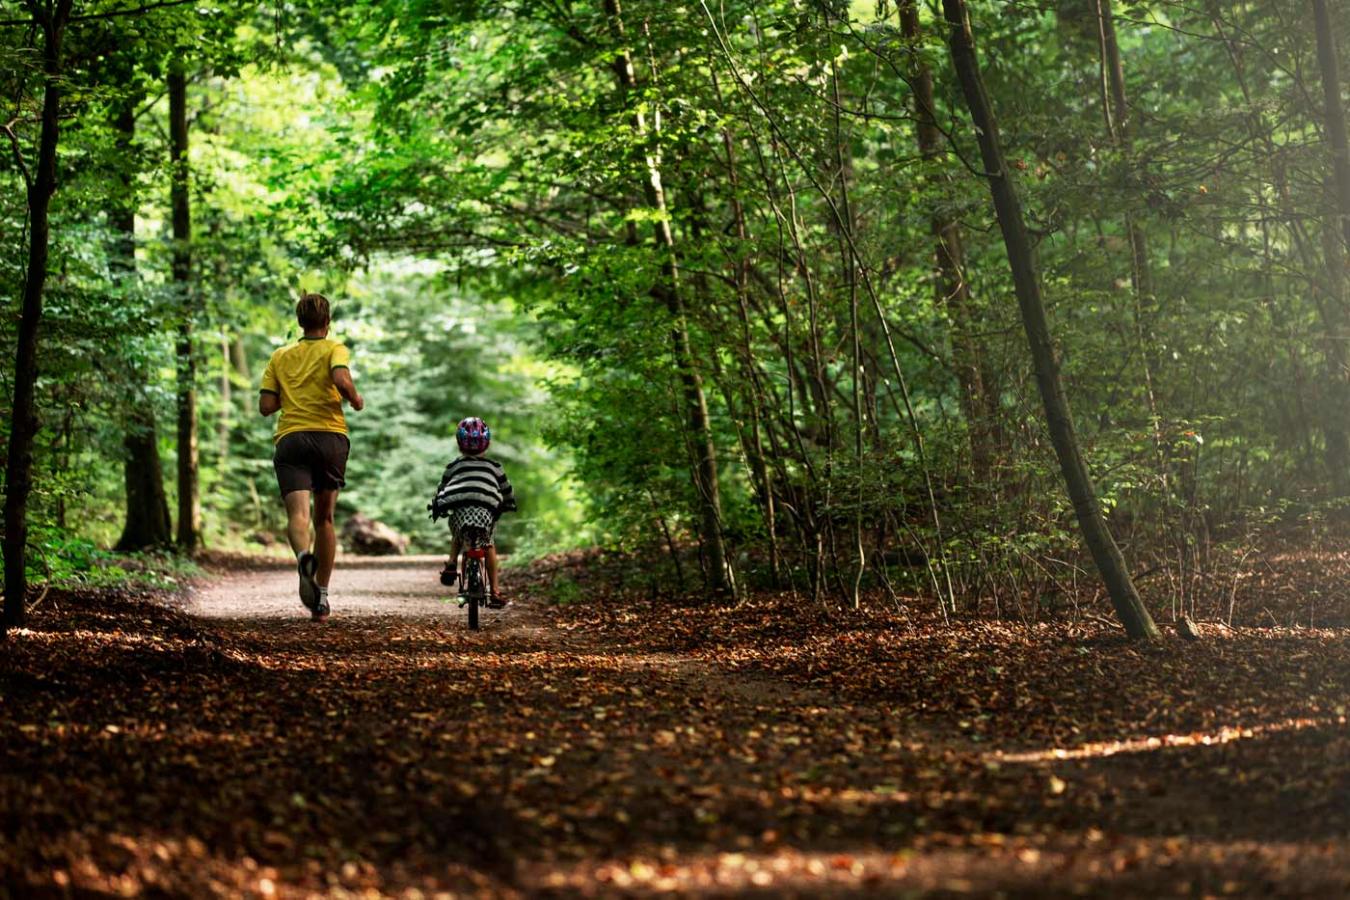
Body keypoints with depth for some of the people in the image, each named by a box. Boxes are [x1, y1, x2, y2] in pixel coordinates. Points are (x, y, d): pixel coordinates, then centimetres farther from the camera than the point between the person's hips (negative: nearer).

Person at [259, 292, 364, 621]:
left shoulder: (280, 356, 16)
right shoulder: (334, 349, 7)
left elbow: (266, 406, 10)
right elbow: (341, 380, -15)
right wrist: (356, 400, 4)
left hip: (290, 439, 0)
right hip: (330, 436, 0)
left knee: (297, 514, -16)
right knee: (324, 518, 14)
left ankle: (305, 557, -50)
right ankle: (321, 598, 16)